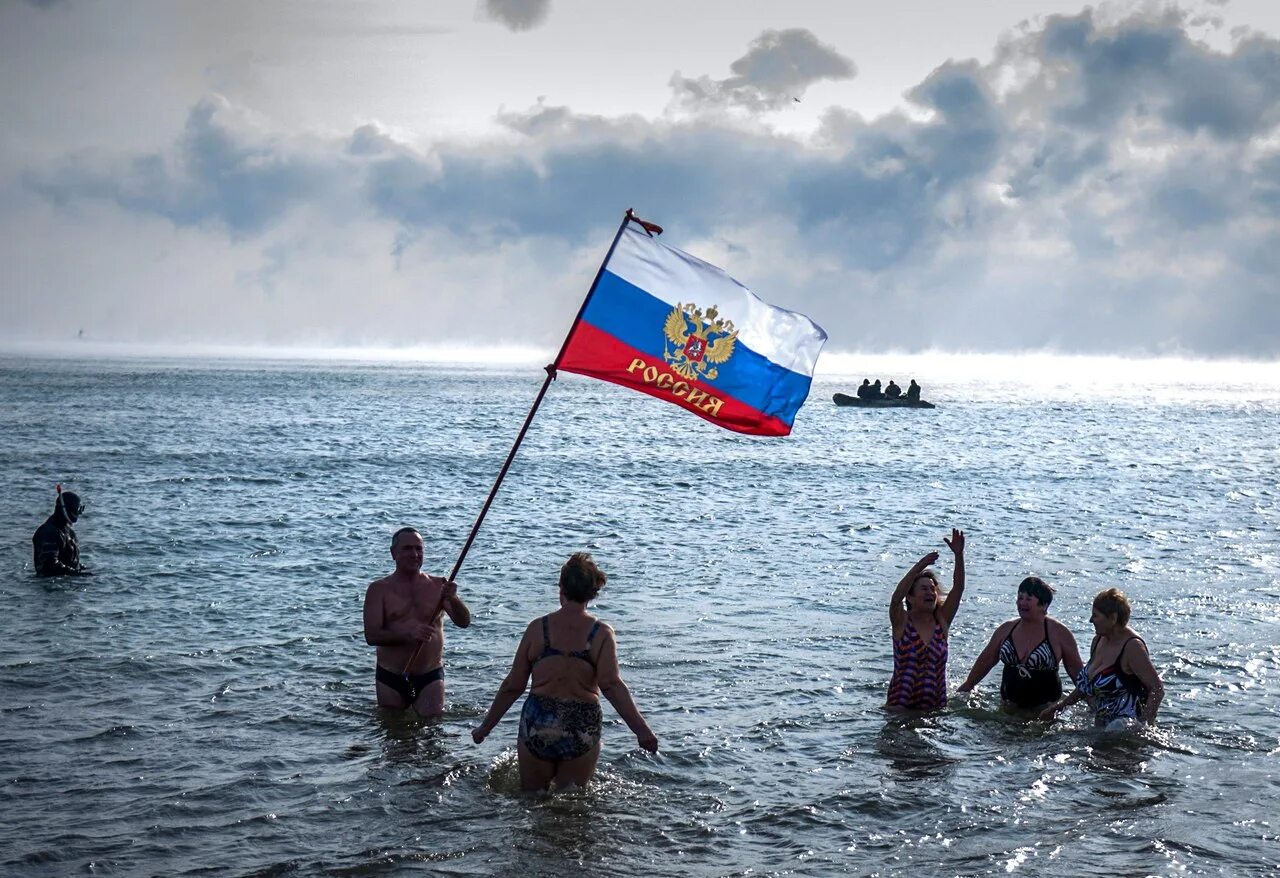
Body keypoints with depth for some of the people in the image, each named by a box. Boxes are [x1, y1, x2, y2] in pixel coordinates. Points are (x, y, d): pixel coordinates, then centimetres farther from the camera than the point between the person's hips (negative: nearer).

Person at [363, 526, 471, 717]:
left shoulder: (437, 586, 4)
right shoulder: (379, 589, 0)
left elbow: (464, 622, -5)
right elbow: (371, 636, -10)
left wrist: (453, 599, -26)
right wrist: (408, 634, -26)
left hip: (430, 677, 0)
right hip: (391, 678, 0)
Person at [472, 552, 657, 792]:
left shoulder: (538, 628, 0)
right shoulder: (602, 634, -3)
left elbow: (513, 686, 2)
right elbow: (611, 684, -14)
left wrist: (485, 727, 12)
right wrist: (642, 730, -15)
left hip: (537, 726, 0)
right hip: (583, 729, 0)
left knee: (531, 798, 14)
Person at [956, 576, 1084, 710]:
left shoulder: (1059, 632, -4)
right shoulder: (1007, 629, 7)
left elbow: (1075, 669, 2)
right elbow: (986, 660, 17)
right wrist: (968, 685, 21)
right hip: (1010, 704, 4)